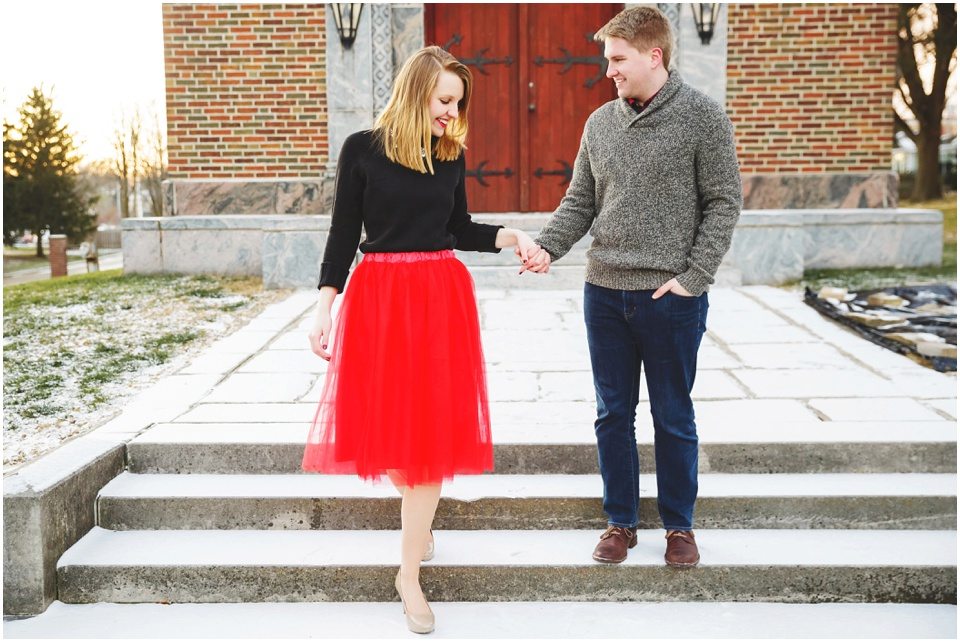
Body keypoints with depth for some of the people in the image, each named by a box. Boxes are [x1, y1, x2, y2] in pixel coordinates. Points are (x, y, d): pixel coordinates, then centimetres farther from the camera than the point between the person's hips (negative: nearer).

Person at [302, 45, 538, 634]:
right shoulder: (362, 149, -3)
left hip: (442, 297, 2)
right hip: (378, 296, -2)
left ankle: (410, 574, 11)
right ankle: (420, 517, 37)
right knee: (387, 423, 5)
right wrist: (324, 312, -5)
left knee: (433, 428, 1)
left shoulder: (452, 154, 6)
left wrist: (512, 236, -1)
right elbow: (343, 233, -1)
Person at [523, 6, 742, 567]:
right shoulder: (600, 121, 8)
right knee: (613, 414, 11)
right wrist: (547, 247, -6)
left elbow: (724, 203, -5)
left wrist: (693, 276, -12)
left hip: (670, 297, -4)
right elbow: (580, 202, 11)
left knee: (674, 417, 8)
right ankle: (621, 521, 27)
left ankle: (679, 525, 26)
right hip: (604, 291, 4)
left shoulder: (703, 117, -5)